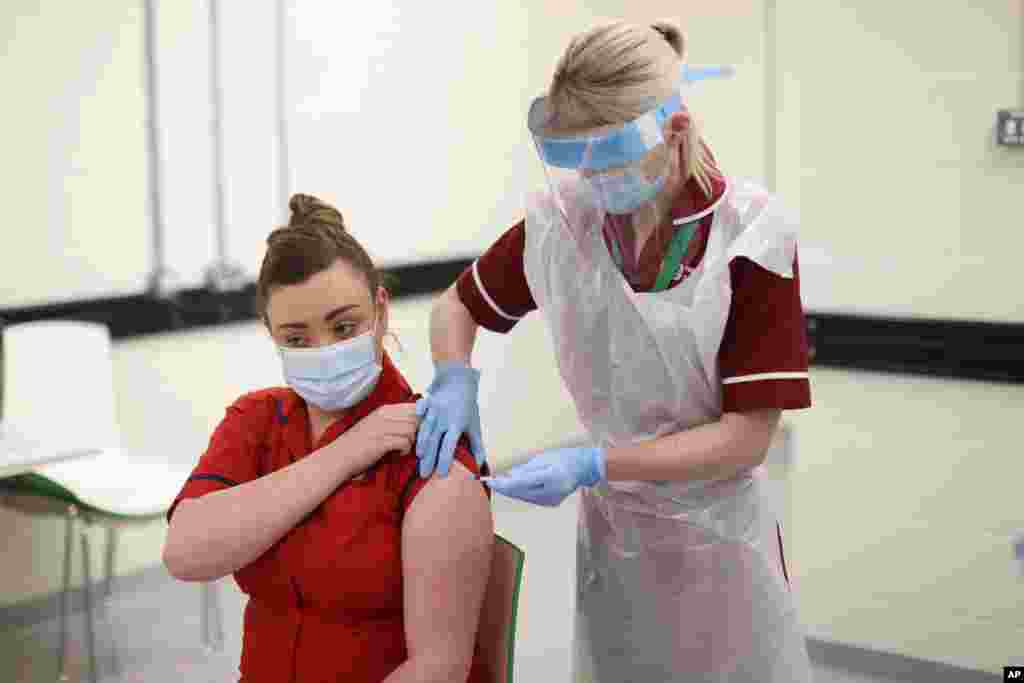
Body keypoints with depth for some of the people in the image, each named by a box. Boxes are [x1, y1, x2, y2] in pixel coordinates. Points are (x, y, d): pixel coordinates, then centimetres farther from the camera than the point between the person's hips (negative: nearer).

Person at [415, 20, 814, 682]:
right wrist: (455, 381, -14)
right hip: (609, 529, 3)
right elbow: (457, 305, 8)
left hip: (715, 537, -2)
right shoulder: (561, 215, -8)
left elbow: (747, 436, -18)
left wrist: (593, 465, -26)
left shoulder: (749, 235, -17)